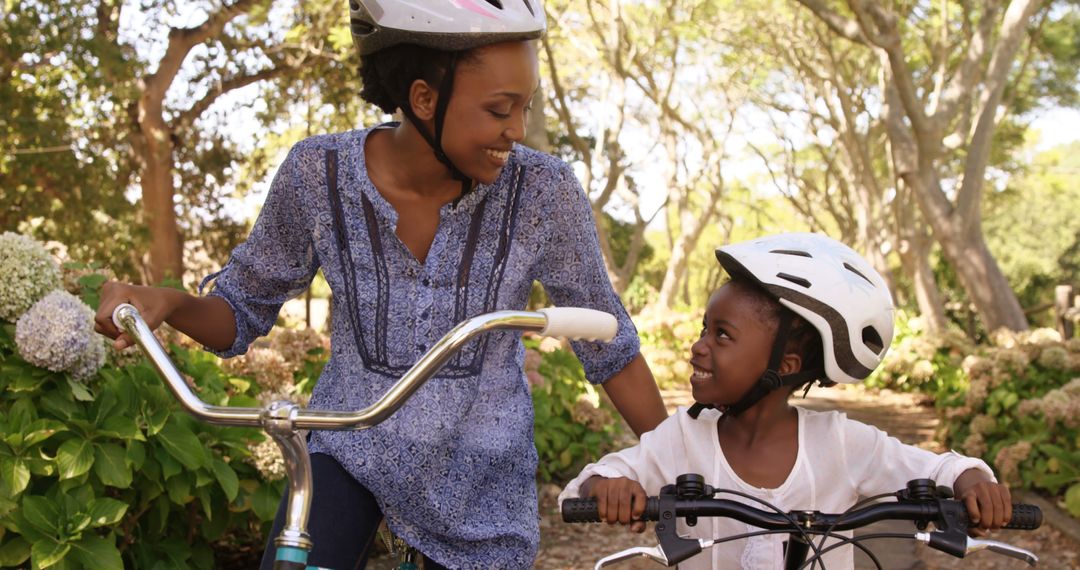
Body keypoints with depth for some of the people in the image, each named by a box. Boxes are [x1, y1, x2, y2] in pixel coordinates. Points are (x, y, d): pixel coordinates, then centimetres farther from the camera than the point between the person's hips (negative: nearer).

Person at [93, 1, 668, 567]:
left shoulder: (542, 190, -18)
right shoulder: (319, 174, -15)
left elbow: (608, 346, -7)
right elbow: (243, 311, -2)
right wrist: (165, 302, -23)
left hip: (479, 478, 0)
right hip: (349, 450, 0)